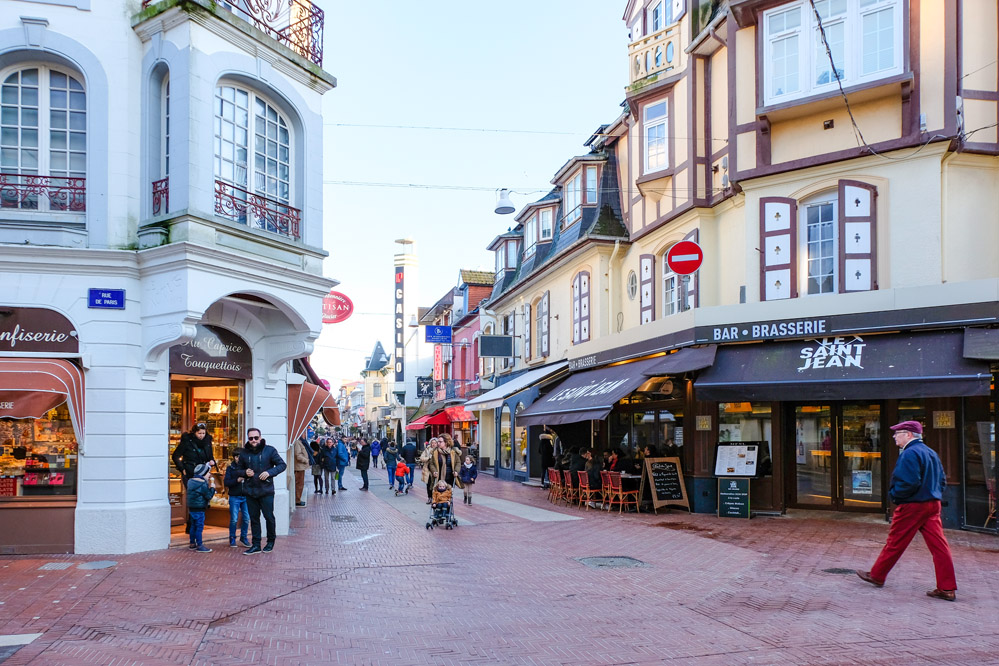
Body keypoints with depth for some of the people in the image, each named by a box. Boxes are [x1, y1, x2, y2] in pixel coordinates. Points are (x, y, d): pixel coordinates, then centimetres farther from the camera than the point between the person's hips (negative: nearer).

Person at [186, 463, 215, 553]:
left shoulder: (191, 481, 9)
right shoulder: (202, 484, -18)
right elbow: (209, 496, -15)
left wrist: (208, 485, 14)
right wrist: (212, 487, -2)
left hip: (192, 508, 9)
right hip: (199, 508, -9)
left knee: (193, 526, 16)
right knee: (199, 527, -4)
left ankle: (192, 544, 23)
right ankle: (199, 546, -1)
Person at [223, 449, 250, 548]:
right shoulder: (230, 467, 2)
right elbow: (226, 482, -3)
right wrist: (236, 480, -16)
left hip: (245, 496, 1)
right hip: (234, 497, -1)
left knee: (246, 519, 3)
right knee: (234, 519, -1)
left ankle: (243, 538, 18)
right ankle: (232, 539, 14)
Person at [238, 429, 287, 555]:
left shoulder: (269, 450, -4)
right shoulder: (244, 453, 7)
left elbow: (282, 465, -3)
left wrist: (269, 472, -17)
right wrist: (245, 472, -6)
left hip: (266, 491, -3)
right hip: (250, 491, 3)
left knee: (269, 517, 2)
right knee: (254, 518, 8)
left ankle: (271, 541, 22)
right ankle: (256, 545, 15)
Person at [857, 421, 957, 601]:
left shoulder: (910, 454, -16)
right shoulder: (931, 453, 14)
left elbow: (909, 483, -24)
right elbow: (942, 480, 17)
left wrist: (893, 494, -10)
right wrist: (934, 496, 19)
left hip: (911, 506, -8)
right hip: (933, 505, 8)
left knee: (895, 543, 4)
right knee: (939, 545, 3)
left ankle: (877, 576, 17)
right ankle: (947, 588, 2)